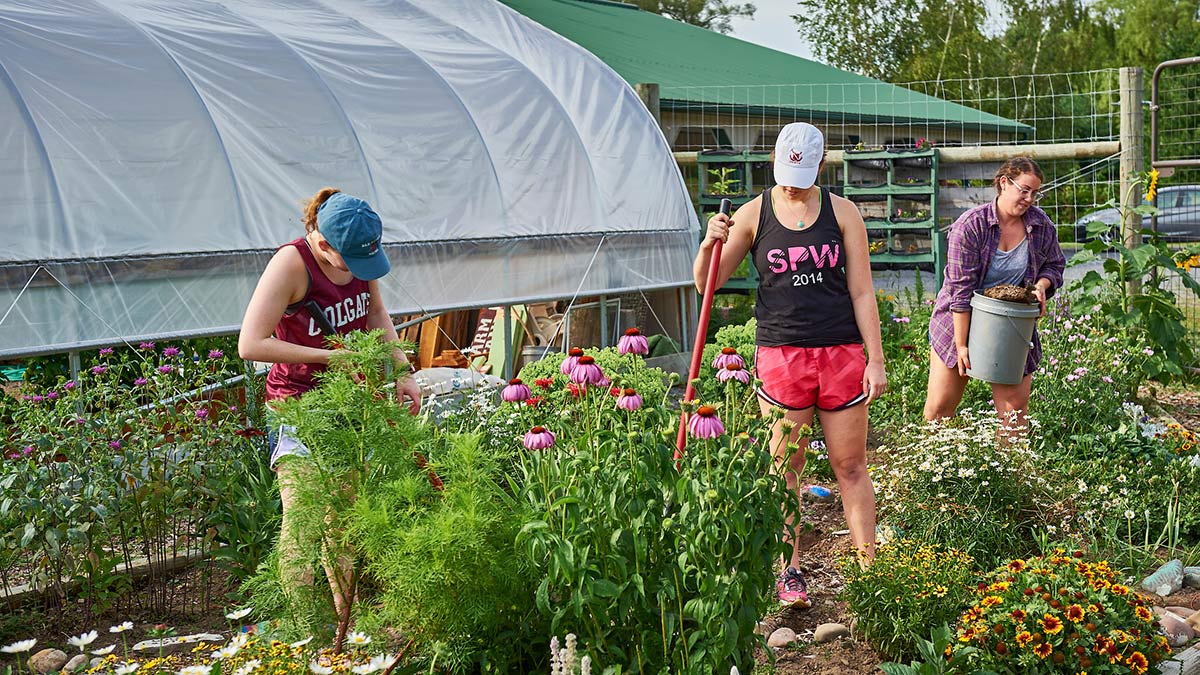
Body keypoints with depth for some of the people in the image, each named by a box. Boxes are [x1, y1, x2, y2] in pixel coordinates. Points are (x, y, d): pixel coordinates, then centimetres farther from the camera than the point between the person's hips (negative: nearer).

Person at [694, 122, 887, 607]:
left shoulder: (842, 212, 5)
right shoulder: (753, 215, 4)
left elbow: (861, 292, 5)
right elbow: (707, 284, 4)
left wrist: (876, 360, 0)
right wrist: (710, 244, -17)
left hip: (842, 352, 0)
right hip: (780, 353, 0)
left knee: (851, 466, 4)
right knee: (785, 468, 5)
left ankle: (868, 568, 13)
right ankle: (788, 572, 16)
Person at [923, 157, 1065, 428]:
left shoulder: (1041, 225, -1)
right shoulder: (970, 225, -16)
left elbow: (1054, 265, 16)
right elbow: (960, 288, -18)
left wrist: (1042, 284, -9)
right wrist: (961, 345, -19)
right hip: (961, 321, -3)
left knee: (1015, 410, -2)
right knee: (939, 407, 0)